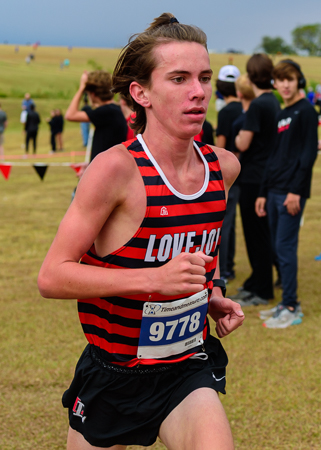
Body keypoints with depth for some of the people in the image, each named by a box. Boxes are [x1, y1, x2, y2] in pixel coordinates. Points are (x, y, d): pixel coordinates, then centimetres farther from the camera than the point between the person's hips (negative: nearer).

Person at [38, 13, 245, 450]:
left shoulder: (224, 167, -1)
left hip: (188, 370, 3)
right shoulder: (116, 168, -19)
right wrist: (156, 278, -29)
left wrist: (213, 293, 5)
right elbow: (52, 276, -21)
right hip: (113, 376, -3)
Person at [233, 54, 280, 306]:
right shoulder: (274, 103, 9)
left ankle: (262, 291, 5)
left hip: (254, 179, -9)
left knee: (258, 235, -1)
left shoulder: (258, 105, -18)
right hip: (267, 177, 9)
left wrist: (238, 135, 1)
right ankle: (257, 282, 27)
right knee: (259, 233, 17)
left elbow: (243, 144, -19)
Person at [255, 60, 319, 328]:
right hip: (274, 192, 8)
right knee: (279, 248, 9)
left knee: (285, 247, -9)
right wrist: (263, 193, 18)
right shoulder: (280, 116, 18)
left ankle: (291, 309, -4)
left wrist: (296, 191, -19)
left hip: (292, 193, -8)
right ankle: (288, 303, 16)